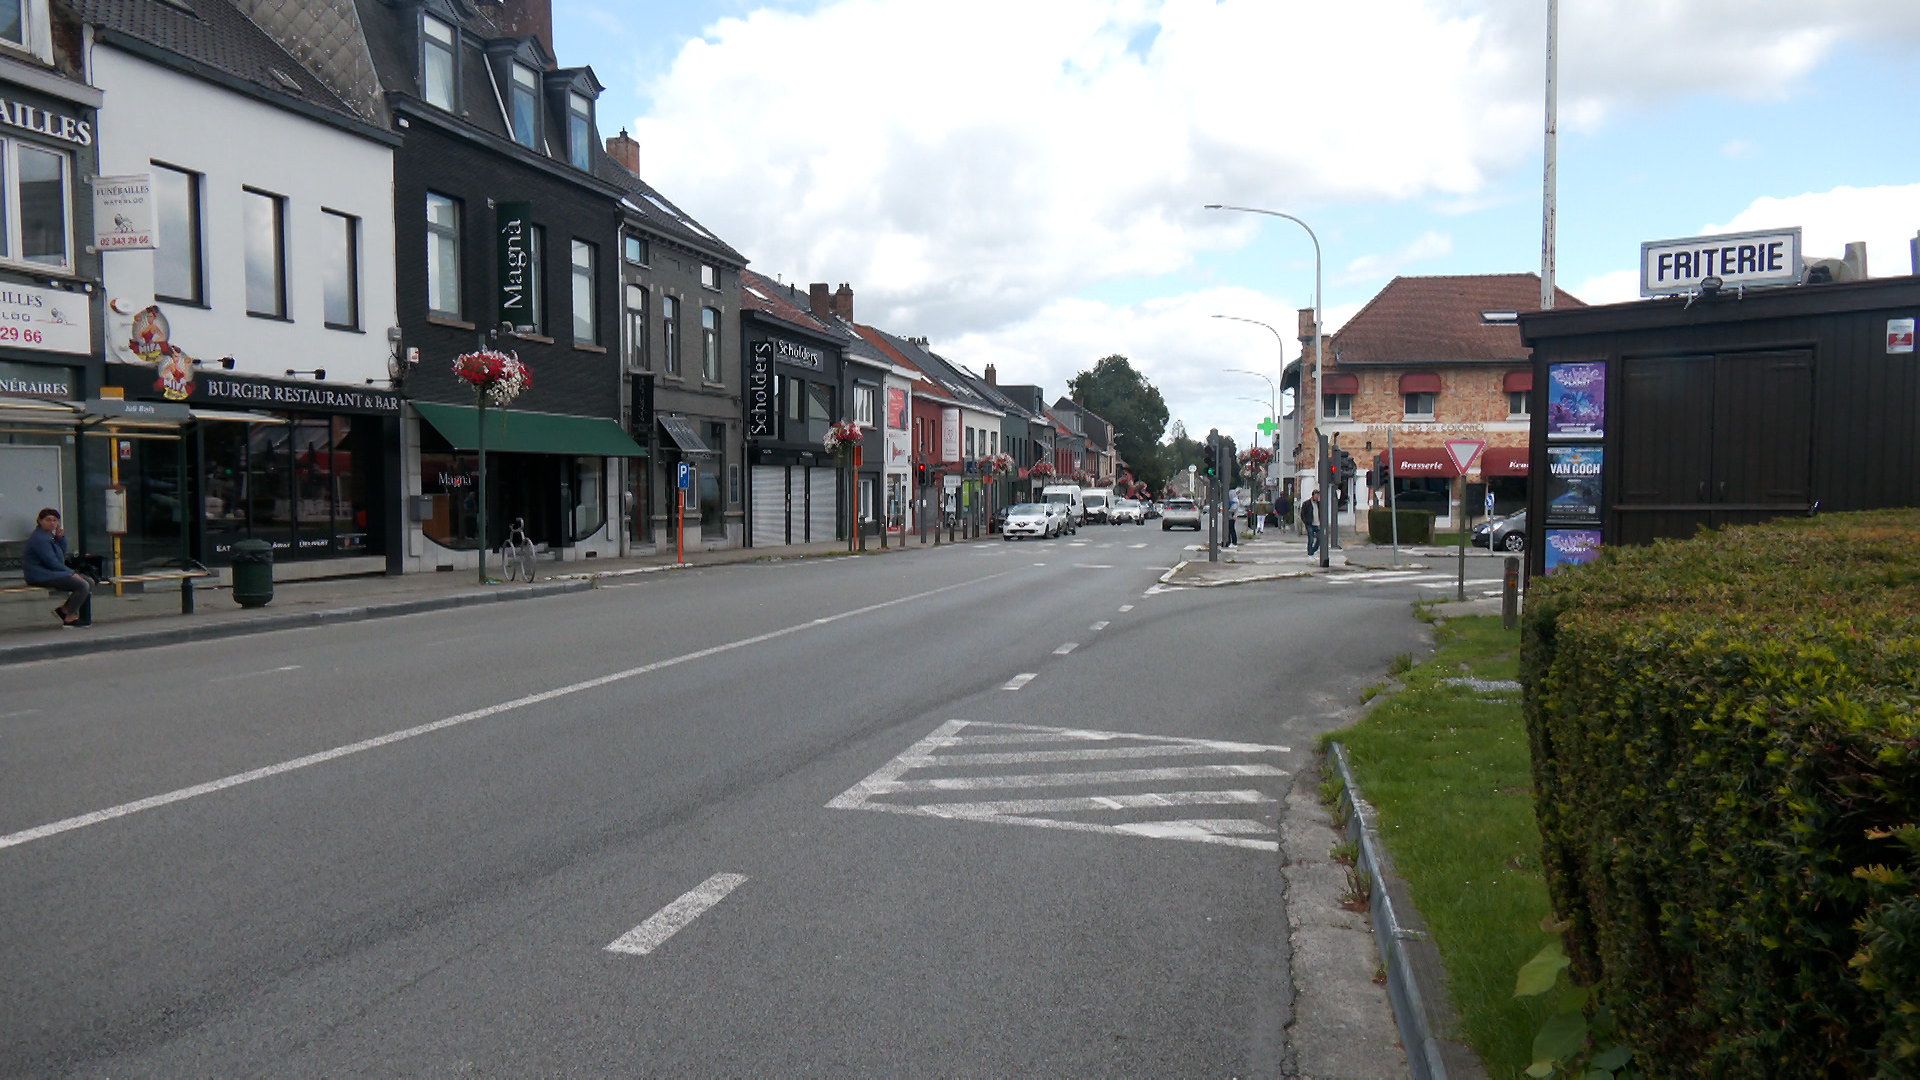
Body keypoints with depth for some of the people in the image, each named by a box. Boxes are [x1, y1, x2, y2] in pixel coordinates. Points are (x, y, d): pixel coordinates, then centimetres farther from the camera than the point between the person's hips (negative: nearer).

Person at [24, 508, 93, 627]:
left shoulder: (49, 535, 15)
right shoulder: (39, 538, -17)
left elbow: (62, 554, 14)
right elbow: (51, 562, -20)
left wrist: (61, 538, 0)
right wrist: (71, 573, -14)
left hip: (52, 572, 11)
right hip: (42, 576, -11)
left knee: (90, 581, 4)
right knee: (82, 585, -22)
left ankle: (64, 610, 6)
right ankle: (69, 618, -10)